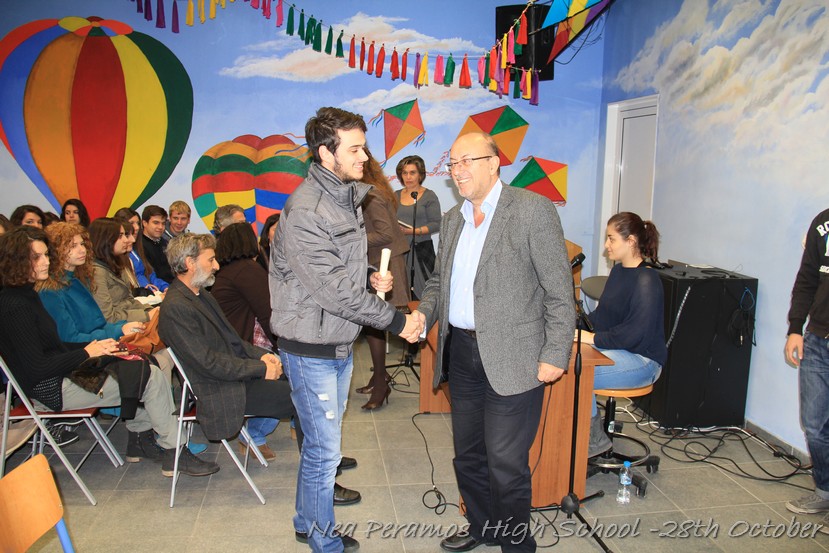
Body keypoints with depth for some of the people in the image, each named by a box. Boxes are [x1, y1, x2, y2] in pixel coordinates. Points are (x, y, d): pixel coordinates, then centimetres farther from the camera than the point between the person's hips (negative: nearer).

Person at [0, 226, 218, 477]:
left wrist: (94, 346, 2)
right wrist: (87, 352, -15)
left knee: (141, 365, 14)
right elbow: (37, 369, -23)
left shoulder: (27, 295, 10)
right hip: (52, 391, -10)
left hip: (63, 375, 10)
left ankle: (139, 439, 17)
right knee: (152, 377, -11)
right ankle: (173, 453, 0)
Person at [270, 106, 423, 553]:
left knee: (321, 445, 21)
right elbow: (334, 290, -24)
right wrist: (396, 321, -18)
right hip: (311, 349, -8)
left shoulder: (347, 196, 7)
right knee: (324, 450, 4)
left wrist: (371, 279, -1)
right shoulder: (304, 212, -23)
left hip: (340, 344, 9)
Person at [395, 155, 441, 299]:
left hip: (421, 249, -4)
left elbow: (436, 224, -6)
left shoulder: (429, 196, 0)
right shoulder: (396, 196, 15)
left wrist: (412, 231, -17)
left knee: (421, 292, -10)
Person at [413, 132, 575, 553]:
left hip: (511, 360, -7)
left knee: (506, 464, 2)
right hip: (461, 352, 7)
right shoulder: (452, 219, 12)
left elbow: (559, 290, -11)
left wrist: (555, 355, -15)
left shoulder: (533, 210, -10)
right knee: (468, 455, 20)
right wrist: (424, 313, 1)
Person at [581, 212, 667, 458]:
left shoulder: (646, 281, -17)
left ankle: (596, 440, -6)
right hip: (614, 348, 9)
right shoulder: (618, 270, 11)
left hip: (642, 359, -8)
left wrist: (593, 338, -24)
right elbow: (602, 315, 19)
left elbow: (635, 334, -25)